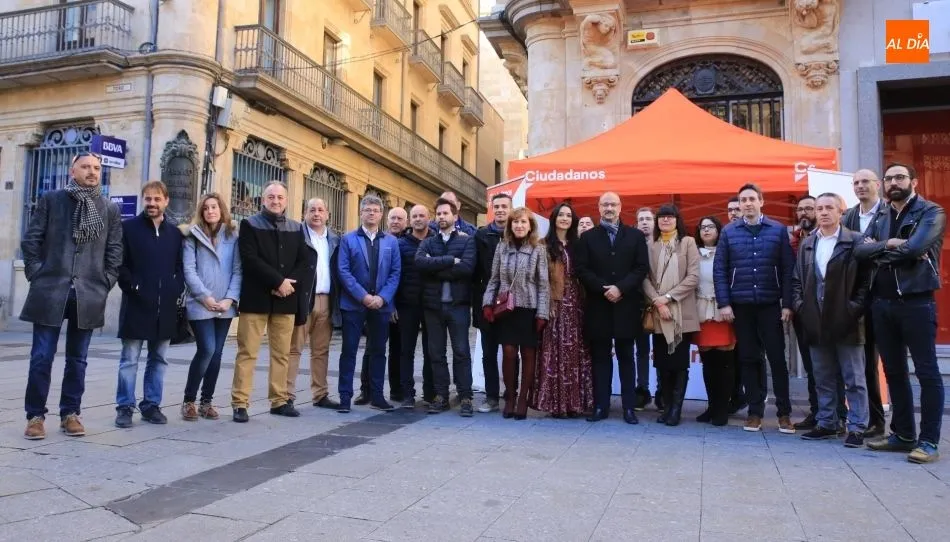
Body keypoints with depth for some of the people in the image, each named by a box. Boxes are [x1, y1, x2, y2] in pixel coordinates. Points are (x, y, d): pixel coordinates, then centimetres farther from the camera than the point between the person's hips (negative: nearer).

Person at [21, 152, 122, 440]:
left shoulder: (110, 209, 9)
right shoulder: (51, 200, 5)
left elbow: (114, 251, 8)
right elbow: (31, 240, 4)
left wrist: (105, 283, 1)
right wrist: (37, 275, -3)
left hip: (89, 295, 2)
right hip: (50, 292, -1)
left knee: (77, 359, 9)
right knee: (41, 357, 1)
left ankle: (70, 413, 18)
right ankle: (35, 415, 11)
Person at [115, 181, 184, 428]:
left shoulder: (175, 232, 11)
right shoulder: (128, 227, 2)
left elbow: (180, 267, 11)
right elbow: (119, 264, -2)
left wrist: (176, 290, -1)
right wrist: (132, 287, -10)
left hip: (165, 307, 4)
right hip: (136, 305, -3)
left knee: (158, 359, 10)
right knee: (129, 359, 1)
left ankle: (151, 405, 19)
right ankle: (125, 406, 9)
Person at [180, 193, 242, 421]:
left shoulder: (232, 236, 8)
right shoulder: (193, 236, 3)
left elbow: (238, 270, 3)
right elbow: (189, 270, -4)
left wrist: (230, 299, -8)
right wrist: (205, 297, -13)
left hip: (225, 305, 3)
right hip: (200, 304, -3)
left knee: (216, 353, 5)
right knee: (206, 350, -11)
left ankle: (206, 401, 16)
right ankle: (188, 400, 4)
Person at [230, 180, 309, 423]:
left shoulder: (296, 228, 12)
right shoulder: (250, 224, 1)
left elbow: (305, 262, 6)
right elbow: (250, 259, -11)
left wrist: (289, 283, -11)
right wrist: (279, 280, -16)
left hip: (285, 299, 4)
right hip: (256, 298, -4)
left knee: (282, 353, 9)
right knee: (247, 352, -1)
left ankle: (280, 400, 17)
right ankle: (240, 403, 3)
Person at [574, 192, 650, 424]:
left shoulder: (636, 235, 8)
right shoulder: (588, 237, 8)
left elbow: (642, 268, 0)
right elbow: (581, 269, 0)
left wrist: (620, 288, -13)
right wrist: (603, 289, -13)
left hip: (626, 305, 0)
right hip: (598, 305, 0)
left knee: (626, 357, 6)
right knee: (600, 358, 5)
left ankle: (629, 407, 11)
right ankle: (601, 406, 10)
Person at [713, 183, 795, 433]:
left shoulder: (778, 230, 3)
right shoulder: (728, 232, 4)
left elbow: (787, 269, 0)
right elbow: (719, 269, 2)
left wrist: (787, 303, -6)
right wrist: (723, 303, -6)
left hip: (770, 304, -1)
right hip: (741, 305, 1)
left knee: (777, 357, 2)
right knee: (748, 358, 7)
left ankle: (784, 413, 12)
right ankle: (755, 411, 15)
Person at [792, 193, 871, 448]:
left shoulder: (856, 241, -2)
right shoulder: (807, 243, 12)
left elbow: (866, 278, -5)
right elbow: (797, 278, 15)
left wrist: (855, 308, -11)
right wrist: (799, 305, 3)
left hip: (846, 322, -4)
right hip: (816, 322, 5)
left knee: (854, 379, 3)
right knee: (823, 379, 12)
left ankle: (857, 428, 10)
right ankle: (826, 423, 21)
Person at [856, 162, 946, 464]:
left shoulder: (931, 213, -3)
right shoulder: (880, 217, 14)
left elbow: (914, 248, -20)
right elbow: (860, 251, 0)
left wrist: (880, 251, -6)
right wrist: (890, 244, -14)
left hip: (916, 301, -6)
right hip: (882, 303, 6)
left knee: (926, 372, -1)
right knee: (894, 371, 12)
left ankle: (929, 441, 6)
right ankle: (903, 434, 23)